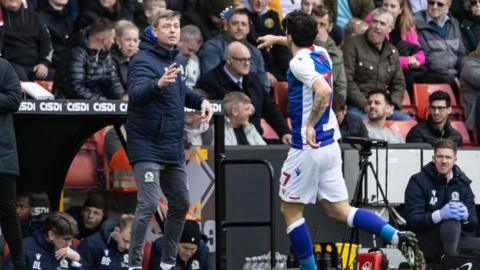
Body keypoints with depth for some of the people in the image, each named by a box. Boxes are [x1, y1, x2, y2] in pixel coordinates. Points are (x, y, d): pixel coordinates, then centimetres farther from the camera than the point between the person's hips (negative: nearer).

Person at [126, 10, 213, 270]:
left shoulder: (170, 59, 11)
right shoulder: (144, 60, -15)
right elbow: (136, 94, -33)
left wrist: (200, 100, 10)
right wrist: (159, 84, -52)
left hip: (172, 148, 9)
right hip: (148, 148, -9)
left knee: (180, 204, 14)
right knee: (148, 204, -17)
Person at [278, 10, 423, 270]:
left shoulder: (299, 62, -16)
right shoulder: (322, 54, 10)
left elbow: (323, 91, -32)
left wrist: (310, 125, -26)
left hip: (308, 147, -8)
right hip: (330, 145, 8)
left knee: (290, 210, 7)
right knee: (339, 210, 8)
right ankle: (398, 237, -9)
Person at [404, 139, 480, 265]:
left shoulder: (462, 183, 7)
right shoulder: (418, 181, -7)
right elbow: (412, 220, -17)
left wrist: (466, 217, -25)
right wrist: (439, 215, -36)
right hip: (427, 243, -6)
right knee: (451, 222, -35)